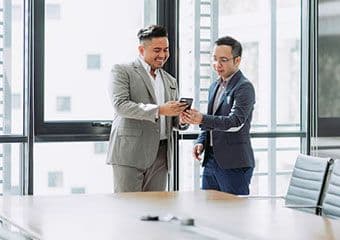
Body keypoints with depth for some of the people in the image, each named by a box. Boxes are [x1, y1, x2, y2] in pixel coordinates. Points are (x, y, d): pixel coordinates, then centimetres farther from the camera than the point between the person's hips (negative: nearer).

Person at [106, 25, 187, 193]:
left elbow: (174, 121, 21)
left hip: (160, 156, 6)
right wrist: (159, 110, -22)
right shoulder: (122, 71, 1)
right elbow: (121, 105, -13)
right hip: (130, 154, -5)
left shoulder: (170, 81, 21)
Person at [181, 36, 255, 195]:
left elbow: (236, 122, -23)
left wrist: (201, 119, -35)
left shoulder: (244, 87, -10)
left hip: (234, 164, -8)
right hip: (210, 161, 8)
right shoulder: (215, 86, 16)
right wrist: (201, 141, 4)